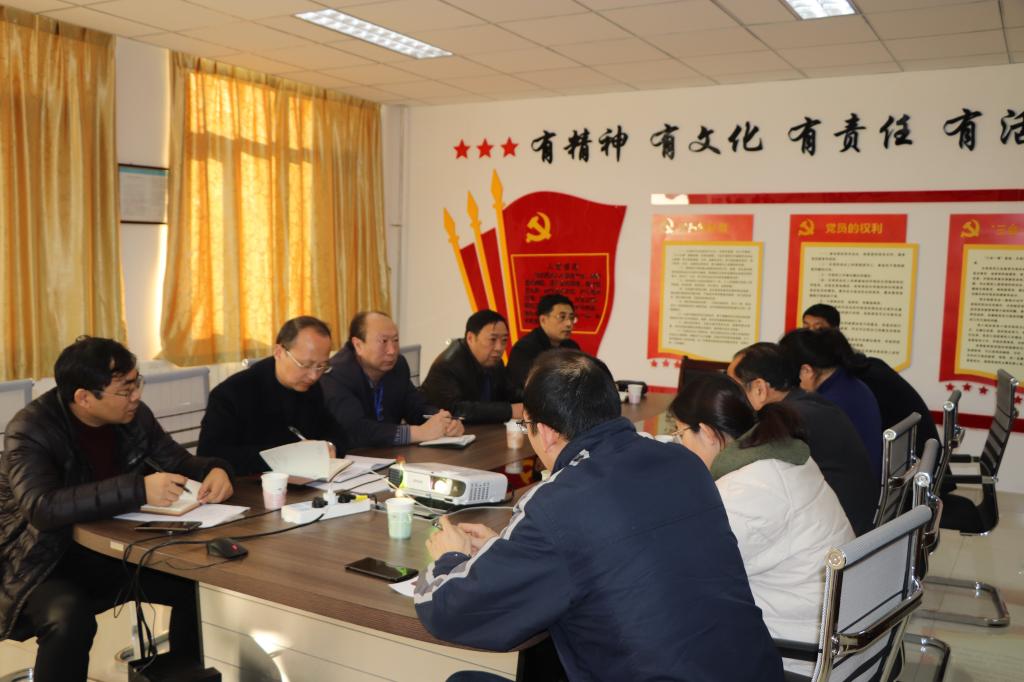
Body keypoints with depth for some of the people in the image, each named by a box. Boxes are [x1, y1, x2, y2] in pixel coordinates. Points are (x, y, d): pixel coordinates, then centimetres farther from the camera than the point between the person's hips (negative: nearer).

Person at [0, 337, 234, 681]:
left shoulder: (134, 415, -4)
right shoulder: (31, 429, -21)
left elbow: (179, 461, 6)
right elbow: (42, 508, -35)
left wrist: (214, 470, -18)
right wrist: (138, 490, -42)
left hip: (114, 552, 6)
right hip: (46, 565, -5)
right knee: (69, 619, -36)